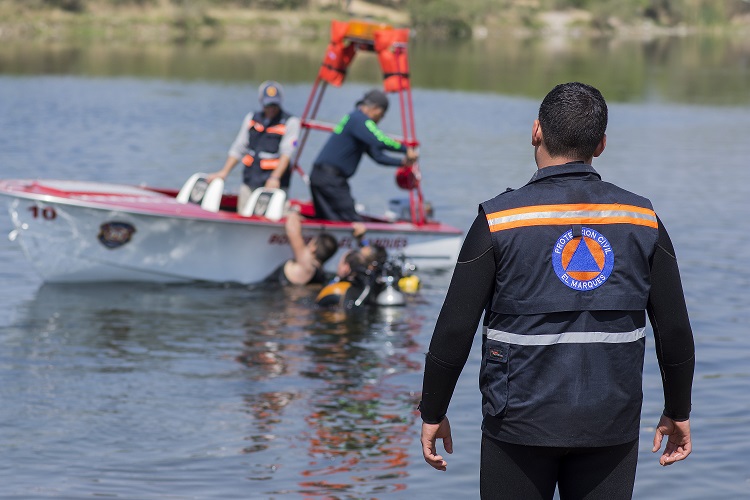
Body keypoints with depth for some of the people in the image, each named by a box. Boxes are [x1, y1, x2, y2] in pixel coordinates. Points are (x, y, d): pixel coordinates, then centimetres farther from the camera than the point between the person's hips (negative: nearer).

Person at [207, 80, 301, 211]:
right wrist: (224, 172, 6)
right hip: (250, 182, 5)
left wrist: (275, 178, -23)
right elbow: (238, 149, 17)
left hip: (274, 185, -5)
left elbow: (286, 153, -10)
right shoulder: (251, 118, 16)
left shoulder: (290, 122, 2)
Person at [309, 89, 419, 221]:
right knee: (351, 220, -12)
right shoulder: (358, 118, -12)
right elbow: (380, 142, -27)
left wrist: (402, 162, 7)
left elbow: (377, 155, 19)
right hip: (329, 180, -11)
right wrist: (406, 149, -17)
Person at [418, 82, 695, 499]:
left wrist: (433, 414, 5)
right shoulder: (642, 219, 0)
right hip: (611, 426, 2)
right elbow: (675, 332, 4)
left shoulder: (499, 220, -7)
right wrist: (678, 413, 17)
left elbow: (454, 331, -7)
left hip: (522, 422, -2)